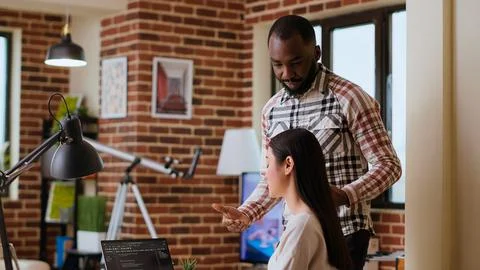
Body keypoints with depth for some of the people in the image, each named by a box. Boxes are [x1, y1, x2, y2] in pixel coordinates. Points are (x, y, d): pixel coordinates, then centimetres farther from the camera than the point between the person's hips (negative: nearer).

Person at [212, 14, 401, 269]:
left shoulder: (349, 98, -10)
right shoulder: (271, 110, 8)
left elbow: (388, 165, -9)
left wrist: (345, 196, -26)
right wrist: (244, 214, -3)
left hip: (343, 233, -5)